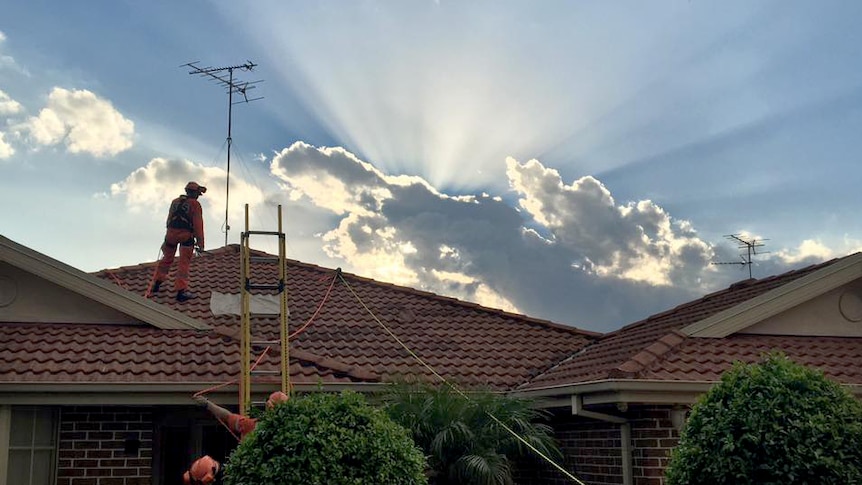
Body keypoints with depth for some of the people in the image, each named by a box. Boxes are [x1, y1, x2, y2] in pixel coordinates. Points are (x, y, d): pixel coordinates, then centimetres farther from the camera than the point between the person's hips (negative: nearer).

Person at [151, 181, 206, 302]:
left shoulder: (175, 201, 17)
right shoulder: (195, 204, -2)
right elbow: (198, 224, -7)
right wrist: (200, 242, -6)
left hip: (171, 233, 5)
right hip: (186, 235, -5)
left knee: (167, 258, 21)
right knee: (184, 263, -1)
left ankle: (157, 283, 28)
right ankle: (181, 291, -4)